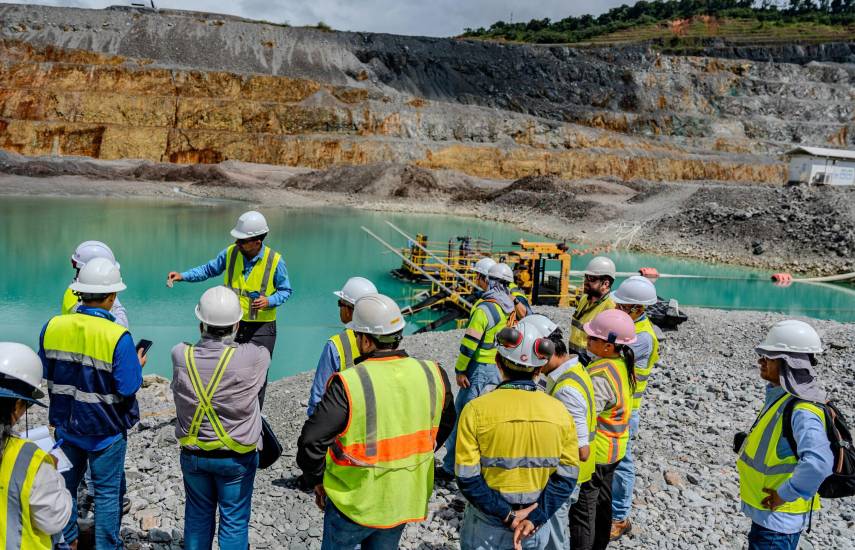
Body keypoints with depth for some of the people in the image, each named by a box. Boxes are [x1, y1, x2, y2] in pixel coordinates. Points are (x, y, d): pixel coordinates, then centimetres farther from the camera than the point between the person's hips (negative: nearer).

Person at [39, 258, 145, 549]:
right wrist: (138, 366, -4)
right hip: (105, 429, -5)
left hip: (65, 423, 5)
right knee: (107, 492, 13)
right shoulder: (118, 337, -25)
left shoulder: (52, 327, -9)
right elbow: (128, 387, -22)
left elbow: (44, 371, 4)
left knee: (65, 484, 23)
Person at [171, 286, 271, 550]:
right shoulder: (251, 358, -23)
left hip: (193, 454, 3)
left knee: (198, 515, 22)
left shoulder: (181, 356, -16)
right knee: (234, 521, 13)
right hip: (236, 458, -3)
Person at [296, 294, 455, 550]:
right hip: (404, 500, 4)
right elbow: (444, 427, 6)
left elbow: (311, 441, -22)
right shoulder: (432, 375, -10)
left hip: (355, 502, -4)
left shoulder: (348, 384, -26)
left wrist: (318, 480, -4)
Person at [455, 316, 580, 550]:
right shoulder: (560, 412, -8)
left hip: (486, 526, -2)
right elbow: (567, 476, -8)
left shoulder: (476, 410, -16)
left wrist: (506, 515, -12)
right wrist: (535, 518, -10)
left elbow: (467, 477, -17)